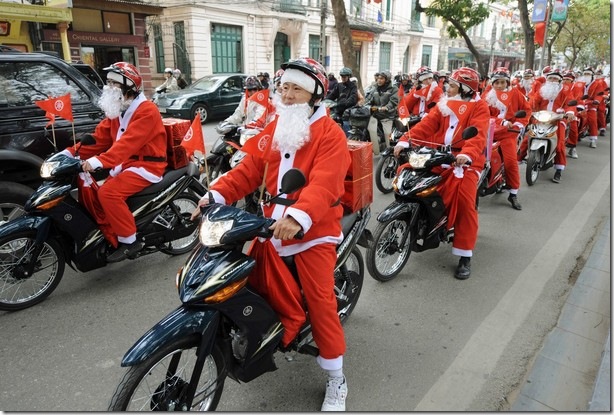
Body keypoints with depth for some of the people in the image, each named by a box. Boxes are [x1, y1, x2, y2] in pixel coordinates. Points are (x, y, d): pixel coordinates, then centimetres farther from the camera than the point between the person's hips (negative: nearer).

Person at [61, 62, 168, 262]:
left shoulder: (146, 110, -15)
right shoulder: (117, 111, 15)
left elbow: (128, 142, -29)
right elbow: (99, 138, 11)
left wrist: (100, 161, -40)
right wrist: (71, 153, -3)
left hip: (147, 165, -9)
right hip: (126, 165, 9)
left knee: (108, 193, -27)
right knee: (87, 190, -3)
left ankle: (129, 241, -12)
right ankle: (114, 240, 3)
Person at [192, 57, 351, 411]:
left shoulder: (330, 134, -10)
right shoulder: (274, 127, 14)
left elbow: (323, 184, -26)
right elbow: (250, 169, 7)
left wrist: (299, 217, -44)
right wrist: (217, 194, -6)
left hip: (313, 232, -6)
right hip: (273, 227, 7)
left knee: (321, 303, -2)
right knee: (250, 286, 12)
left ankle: (336, 380, 18)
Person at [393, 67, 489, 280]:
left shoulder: (479, 106, 0)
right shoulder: (444, 104, 19)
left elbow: (478, 134, -17)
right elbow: (427, 124, 4)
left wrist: (467, 154, -37)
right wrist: (406, 140, -12)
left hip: (465, 159, -6)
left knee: (464, 200, -21)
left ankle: (465, 256, -10)